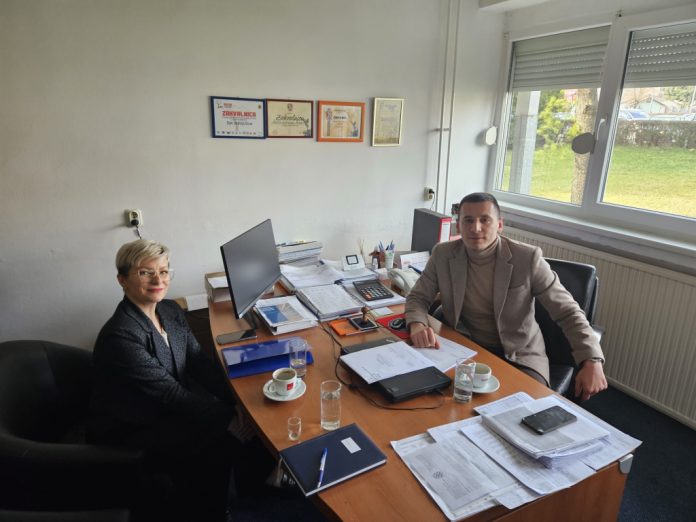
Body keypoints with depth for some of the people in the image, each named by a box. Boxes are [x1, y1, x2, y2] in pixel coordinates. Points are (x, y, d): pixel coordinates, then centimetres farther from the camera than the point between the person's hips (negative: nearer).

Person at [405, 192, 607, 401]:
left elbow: (567, 312, -9)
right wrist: (417, 324, -22)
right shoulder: (443, 254, -6)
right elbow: (418, 297, 1)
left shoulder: (528, 258, -13)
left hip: (519, 356, -1)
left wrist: (591, 362, -23)